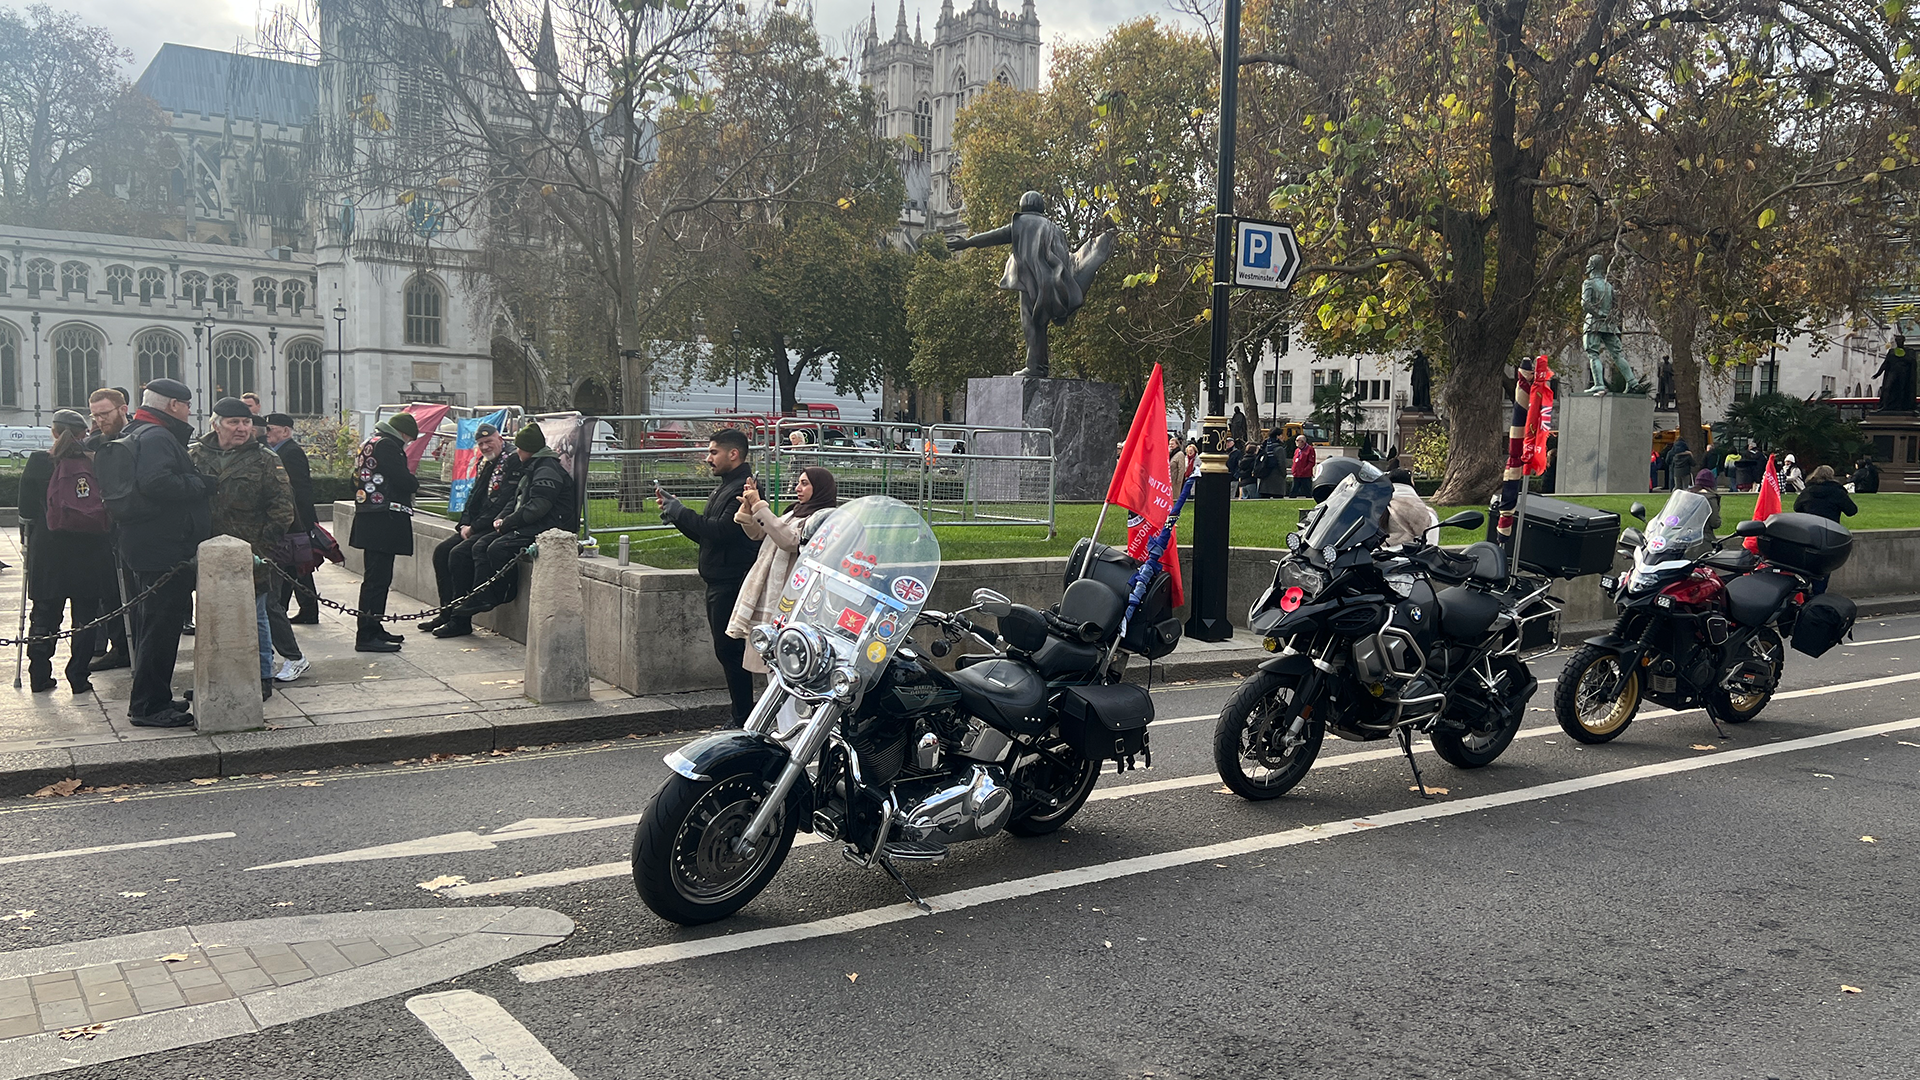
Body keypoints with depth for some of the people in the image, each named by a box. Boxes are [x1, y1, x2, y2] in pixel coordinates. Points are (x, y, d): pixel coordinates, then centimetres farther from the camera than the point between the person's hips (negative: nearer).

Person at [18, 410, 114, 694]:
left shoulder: (38, 463, -3)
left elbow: (27, 510, 2)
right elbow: (111, 509, 0)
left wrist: (26, 538, 16)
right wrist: (110, 543, 9)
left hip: (48, 551, 1)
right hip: (91, 550, -1)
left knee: (45, 614, 11)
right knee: (85, 616, 5)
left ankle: (40, 676, 14)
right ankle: (78, 677, 4)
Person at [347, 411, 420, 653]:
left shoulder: (370, 443, 20)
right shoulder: (387, 445, -13)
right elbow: (404, 480, -19)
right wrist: (414, 482, 4)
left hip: (370, 521, 11)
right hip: (384, 521, -11)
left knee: (376, 577, 18)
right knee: (378, 579, -9)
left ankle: (373, 628, 26)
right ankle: (366, 636, -9)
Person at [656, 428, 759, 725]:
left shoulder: (744, 489, -14)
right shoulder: (724, 488, 20)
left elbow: (720, 531, -24)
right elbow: (704, 536, 21)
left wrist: (678, 511, -14)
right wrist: (673, 512, 9)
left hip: (732, 584, -11)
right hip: (719, 583, 11)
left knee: (730, 650, -9)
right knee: (727, 652, 12)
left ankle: (743, 721, -3)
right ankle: (742, 719, 19)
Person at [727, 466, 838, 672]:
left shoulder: (825, 517, -10)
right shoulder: (795, 513, 20)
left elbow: (790, 540, -24)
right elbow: (757, 533, 21)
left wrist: (759, 507, -22)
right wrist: (748, 508, 3)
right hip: (769, 597, 10)